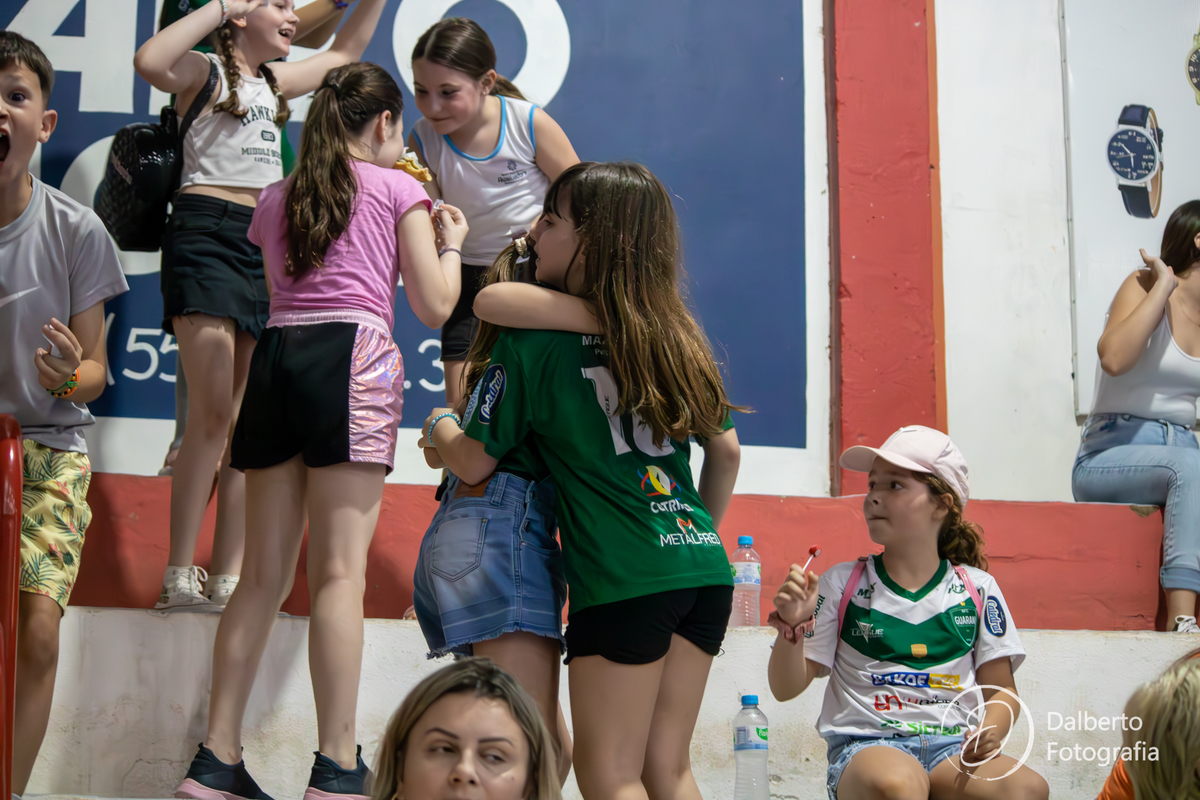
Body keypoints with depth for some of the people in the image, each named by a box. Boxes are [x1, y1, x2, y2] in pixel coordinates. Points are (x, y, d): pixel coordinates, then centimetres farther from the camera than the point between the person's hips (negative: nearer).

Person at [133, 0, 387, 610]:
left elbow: (344, 52, 37)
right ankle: (179, 575, -11)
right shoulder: (205, 70, 2)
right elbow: (149, 61, -20)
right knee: (213, 414, -15)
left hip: (264, 243, 7)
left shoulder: (274, 82, 23)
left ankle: (229, 579, 2)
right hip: (206, 232, -7)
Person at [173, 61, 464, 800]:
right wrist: (452, 241, 23)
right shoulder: (398, 188, 9)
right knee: (341, 571, -10)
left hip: (275, 356, 5)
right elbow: (435, 307, 5)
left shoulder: (277, 198, 23)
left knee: (265, 573, 6)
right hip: (353, 358, -5)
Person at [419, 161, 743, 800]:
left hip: (622, 580, -6)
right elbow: (725, 449, 18)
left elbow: (473, 464, 3)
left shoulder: (531, 340, -5)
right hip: (704, 570, 6)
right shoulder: (675, 335, 11)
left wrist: (436, 423, 24)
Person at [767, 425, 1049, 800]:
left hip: (952, 745, 2)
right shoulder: (841, 583, 8)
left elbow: (1001, 691, 14)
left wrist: (991, 730, -9)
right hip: (867, 746, -2)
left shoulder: (977, 588, 11)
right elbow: (786, 688, 6)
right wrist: (791, 626, -13)